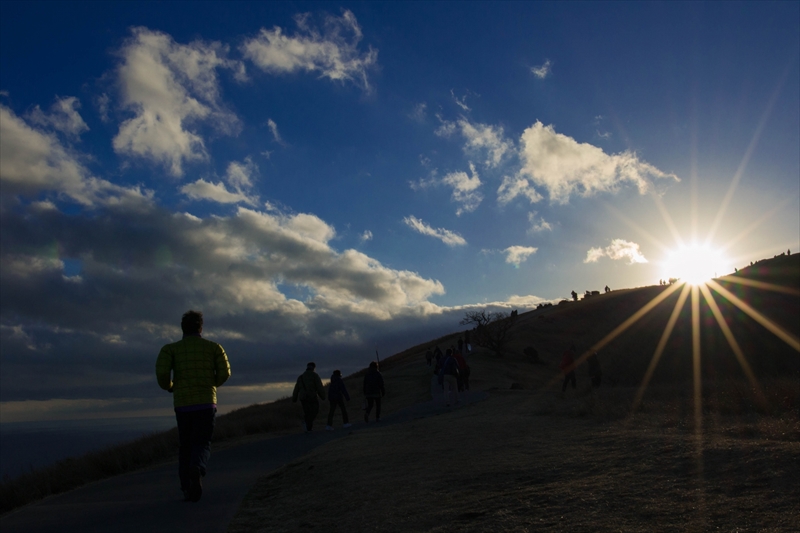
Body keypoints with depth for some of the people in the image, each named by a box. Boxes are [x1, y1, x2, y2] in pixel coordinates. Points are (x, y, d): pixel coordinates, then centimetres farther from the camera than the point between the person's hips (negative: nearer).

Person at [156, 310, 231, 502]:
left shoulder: (171, 348, 5)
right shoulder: (213, 347, 6)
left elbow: (161, 371, -12)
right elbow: (225, 372, -3)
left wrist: (168, 387, 9)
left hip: (182, 404, 1)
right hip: (206, 403, -1)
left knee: (185, 446, 16)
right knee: (202, 444, 1)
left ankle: (187, 490, 13)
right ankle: (196, 471, -31)